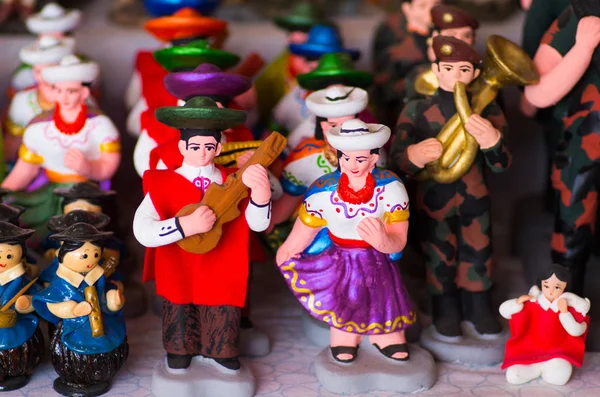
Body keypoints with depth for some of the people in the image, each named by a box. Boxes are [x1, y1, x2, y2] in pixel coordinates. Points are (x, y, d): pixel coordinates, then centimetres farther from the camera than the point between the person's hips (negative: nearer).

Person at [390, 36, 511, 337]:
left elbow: (501, 165, -11)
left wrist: (491, 141, -33)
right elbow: (395, 160, -16)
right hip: (433, 199, -1)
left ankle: (479, 306, 34)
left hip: (475, 197, 2)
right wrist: (413, 156, -41)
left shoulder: (488, 112, -7)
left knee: (478, 253, 14)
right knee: (439, 255, 13)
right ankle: (445, 308, 34)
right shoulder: (416, 111, -11)